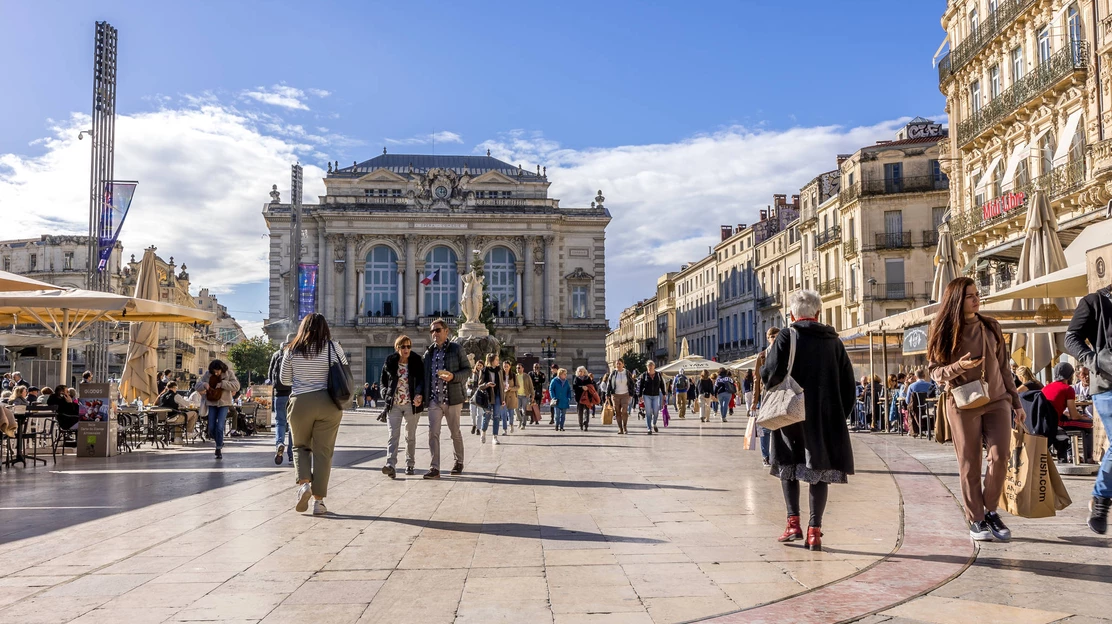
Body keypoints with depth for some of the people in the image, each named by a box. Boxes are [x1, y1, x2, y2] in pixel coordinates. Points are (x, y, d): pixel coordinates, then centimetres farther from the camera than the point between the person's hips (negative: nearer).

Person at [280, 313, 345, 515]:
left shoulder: (292, 349, 2)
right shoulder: (334, 347, -2)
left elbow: (284, 379, 10)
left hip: (300, 403, 1)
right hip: (329, 404, -1)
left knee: (301, 446, 19)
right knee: (323, 451, 4)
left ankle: (304, 483, -5)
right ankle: (318, 501, 5)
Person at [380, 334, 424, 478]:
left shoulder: (417, 361, -3)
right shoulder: (390, 361, 1)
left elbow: (421, 380, -12)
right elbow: (383, 380, 14)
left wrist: (419, 395, -30)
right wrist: (388, 393, 0)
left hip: (412, 404, 0)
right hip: (393, 405, 0)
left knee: (410, 436, 10)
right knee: (393, 435, -11)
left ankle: (410, 464, 21)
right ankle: (391, 465, -21)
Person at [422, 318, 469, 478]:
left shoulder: (456, 349, 1)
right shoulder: (428, 352, 12)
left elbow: (466, 370, -1)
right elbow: (425, 375, 15)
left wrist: (453, 376, -19)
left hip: (452, 398, -2)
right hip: (434, 399, 3)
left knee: (455, 432, 9)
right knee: (433, 432, -9)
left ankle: (459, 462, 28)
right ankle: (434, 468, -8)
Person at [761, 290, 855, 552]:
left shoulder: (786, 337, -5)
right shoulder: (834, 341, 8)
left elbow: (770, 375, -14)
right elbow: (848, 383, 8)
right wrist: (840, 415, 14)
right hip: (826, 418, 3)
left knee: (788, 466, 13)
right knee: (820, 471, 6)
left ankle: (793, 522, 4)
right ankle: (814, 530, 3)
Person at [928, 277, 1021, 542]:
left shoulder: (991, 326, 6)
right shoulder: (943, 331, -3)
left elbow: (1004, 367, 11)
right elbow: (935, 372, -2)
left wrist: (1016, 402, 11)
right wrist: (958, 367, -22)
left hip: (997, 401, 3)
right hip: (963, 405, -2)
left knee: (1000, 457, -7)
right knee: (969, 464, 2)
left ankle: (991, 511, 13)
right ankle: (975, 519, 13)